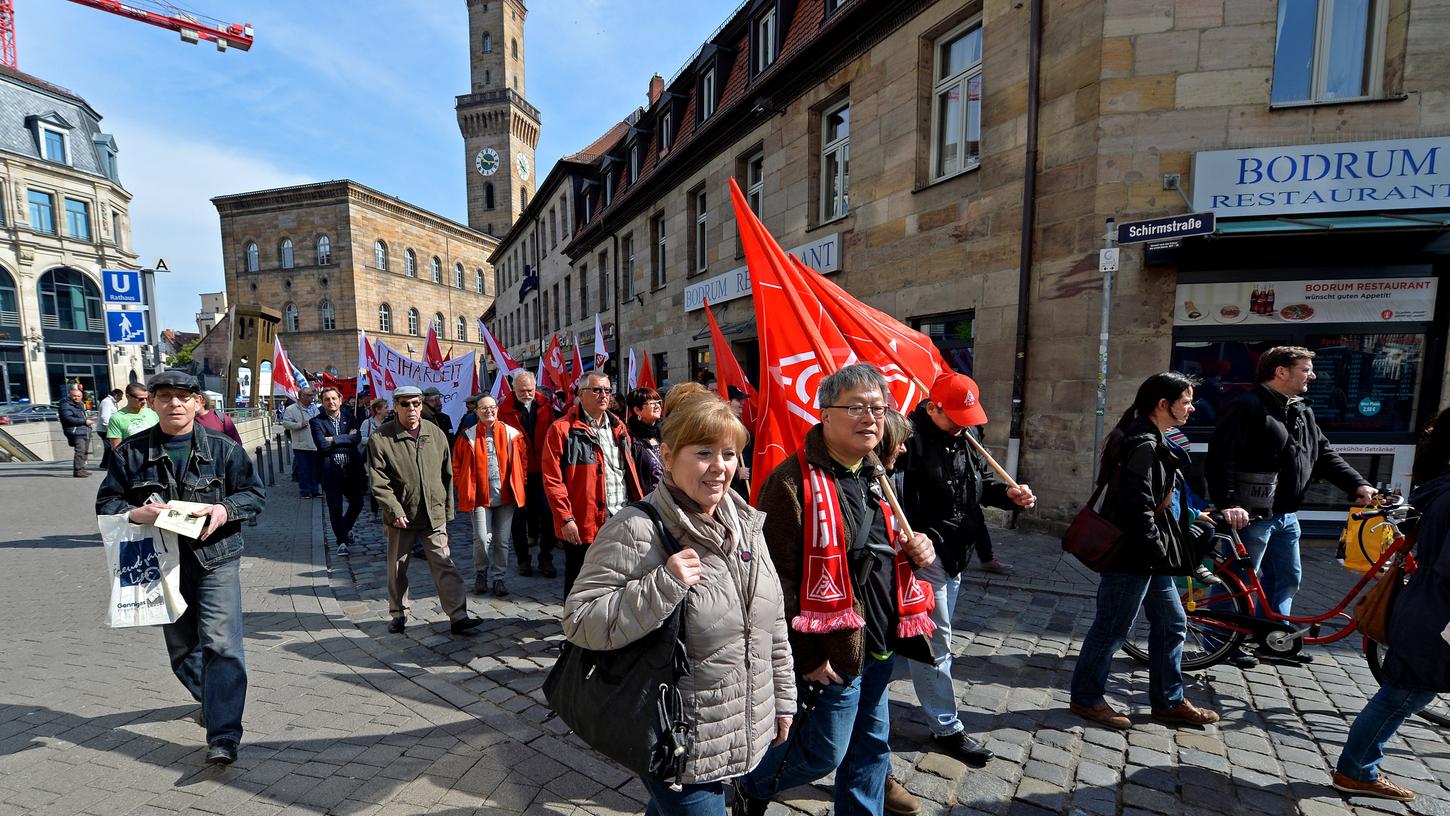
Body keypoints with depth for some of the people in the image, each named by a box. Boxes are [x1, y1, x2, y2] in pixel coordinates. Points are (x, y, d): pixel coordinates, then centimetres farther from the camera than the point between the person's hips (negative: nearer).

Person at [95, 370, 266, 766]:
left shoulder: (223, 448, -4)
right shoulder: (131, 451, 1)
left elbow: (255, 493, 1)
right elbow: (106, 502, 5)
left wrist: (225, 509, -19)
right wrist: (135, 513, -17)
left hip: (216, 560, -3)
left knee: (221, 644, -11)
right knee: (182, 648, 19)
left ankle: (223, 737, -8)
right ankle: (213, 702, 43)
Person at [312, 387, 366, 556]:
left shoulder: (349, 418, 7)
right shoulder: (317, 421, -2)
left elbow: (358, 438, -9)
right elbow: (322, 444, -16)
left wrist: (334, 440, -13)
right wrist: (347, 439, -10)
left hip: (352, 469, 3)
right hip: (331, 471, -3)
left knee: (357, 503, 11)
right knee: (335, 508, 3)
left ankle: (346, 528, 39)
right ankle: (342, 541, 17)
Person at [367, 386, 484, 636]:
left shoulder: (436, 434, 1)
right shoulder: (380, 439, -7)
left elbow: (447, 475, 7)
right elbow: (379, 482, -9)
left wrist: (447, 509, 8)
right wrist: (395, 510, -17)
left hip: (434, 514, 1)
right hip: (400, 516, -1)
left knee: (444, 564, -2)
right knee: (397, 568, 15)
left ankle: (458, 617, 0)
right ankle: (399, 614, 34)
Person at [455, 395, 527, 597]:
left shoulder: (511, 434, 2)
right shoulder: (468, 436, 0)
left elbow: (523, 459, 12)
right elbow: (457, 465, 9)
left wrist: (517, 483, 9)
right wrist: (466, 488, 4)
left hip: (506, 496, 2)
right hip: (480, 496, -1)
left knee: (503, 541, 6)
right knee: (482, 539, -5)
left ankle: (497, 578, 22)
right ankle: (480, 574, 21)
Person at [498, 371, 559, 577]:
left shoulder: (545, 407, 3)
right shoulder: (505, 410, -5)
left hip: (542, 470, 2)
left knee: (548, 514, 3)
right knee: (519, 516, 8)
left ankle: (545, 558, 17)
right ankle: (523, 559, 22)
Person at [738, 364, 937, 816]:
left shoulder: (875, 477, 7)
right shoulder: (794, 481, -22)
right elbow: (776, 578, -22)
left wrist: (916, 549, -1)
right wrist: (805, 656, -16)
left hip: (879, 645, 8)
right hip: (832, 652, -7)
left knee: (871, 747, 21)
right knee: (822, 754, 10)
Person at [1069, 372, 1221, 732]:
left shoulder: (1155, 442, 14)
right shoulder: (1142, 445, -20)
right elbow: (1138, 508, -24)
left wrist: (1193, 519, 18)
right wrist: (1157, 551, -16)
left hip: (1148, 556, 11)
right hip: (1131, 556, -11)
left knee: (1171, 623, 19)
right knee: (1112, 628, 2)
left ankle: (1169, 702, 34)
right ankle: (1086, 697, 19)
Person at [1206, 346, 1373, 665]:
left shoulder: (1302, 412, 14)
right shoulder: (1248, 407, -17)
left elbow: (1324, 454, 18)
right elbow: (1220, 460, -24)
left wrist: (1357, 484, 4)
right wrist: (1228, 505, -29)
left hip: (1287, 516, 10)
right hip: (1253, 516, -10)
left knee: (1287, 579, 18)